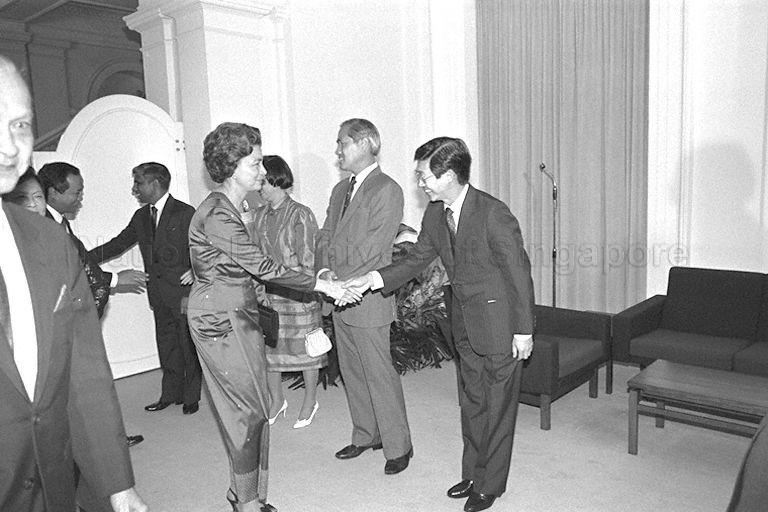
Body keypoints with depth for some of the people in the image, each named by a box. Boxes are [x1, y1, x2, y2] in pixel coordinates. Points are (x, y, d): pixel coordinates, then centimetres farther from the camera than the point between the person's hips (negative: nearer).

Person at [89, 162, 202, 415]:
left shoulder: (185, 213, -8)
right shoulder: (141, 216, 12)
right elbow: (118, 244, 16)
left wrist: (196, 271, -17)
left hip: (184, 292, -6)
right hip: (159, 294, 6)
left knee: (188, 346, 2)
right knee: (166, 346, 13)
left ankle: (192, 396, 16)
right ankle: (170, 394, 26)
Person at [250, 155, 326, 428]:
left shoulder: (300, 215, -11)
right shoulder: (259, 215, 7)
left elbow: (308, 262, -11)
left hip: (297, 294, -5)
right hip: (267, 293, 5)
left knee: (303, 349, 8)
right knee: (268, 348, 10)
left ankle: (310, 401, 27)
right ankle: (277, 401, 30)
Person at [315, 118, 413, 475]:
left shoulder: (387, 190, -11)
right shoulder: (340, 190, 16)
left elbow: (372, 249, -17)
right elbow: (326, 236, 12)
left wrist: (338, 279, -16)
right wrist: (324, 270, -7)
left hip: (368, 299, -8)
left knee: (379, 374, 0)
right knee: (351, 371, 16)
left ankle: (398, 446, 16)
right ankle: (365, 436, 33)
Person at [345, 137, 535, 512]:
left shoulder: (493, 214, -22)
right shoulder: (435, 214, -1)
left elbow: (519, 271, -17)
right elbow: (416, 258, 7)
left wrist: (524, 329, -14)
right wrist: (373, 279, -7)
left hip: (499, 324, -7)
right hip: (465, 323, 7)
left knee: (498, 406, 8)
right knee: (471, 403, 19)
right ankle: (473, 474, 37)